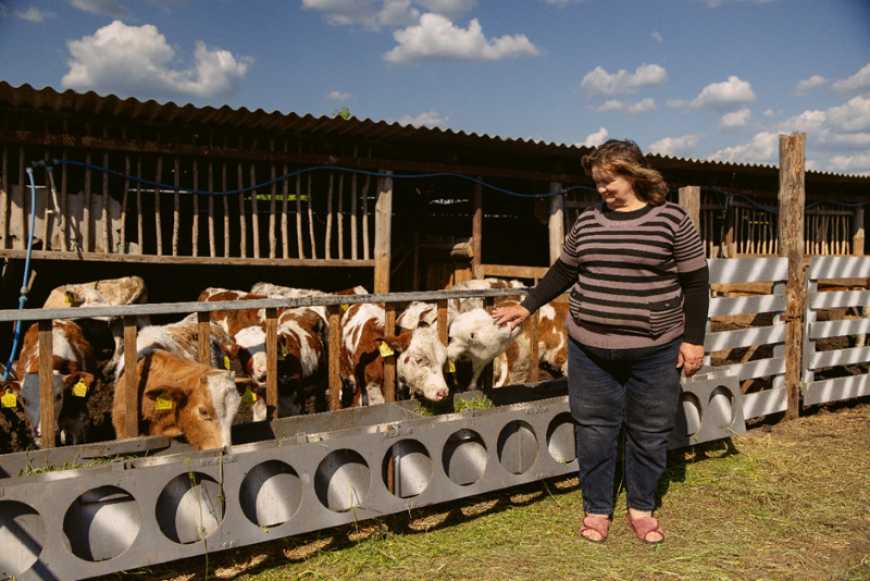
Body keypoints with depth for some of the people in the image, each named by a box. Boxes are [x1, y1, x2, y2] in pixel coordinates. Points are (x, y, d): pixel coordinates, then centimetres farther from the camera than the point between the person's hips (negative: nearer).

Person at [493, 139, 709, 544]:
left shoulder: (672, 220, -5)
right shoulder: (587, 221, 6)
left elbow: (695, 282, -2)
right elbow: (564, 272, 16)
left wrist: (693, 339, -5)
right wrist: (528, 306, 13)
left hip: (654, 351, -2)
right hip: (590, 349, 3)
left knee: (649, 433, 10)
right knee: (594, 430, 9)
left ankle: (641, 508, 30)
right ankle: (596, 509, 25)